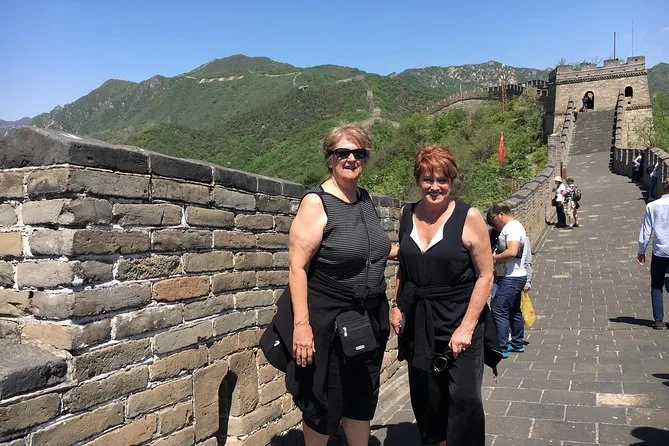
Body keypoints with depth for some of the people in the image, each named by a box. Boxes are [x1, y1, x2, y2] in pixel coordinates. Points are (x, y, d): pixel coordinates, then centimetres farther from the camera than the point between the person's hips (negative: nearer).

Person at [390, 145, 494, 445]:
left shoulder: (469, 217, -10)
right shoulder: (408, 214, 4)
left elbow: (485, 276, -10)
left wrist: (466, 327, -15)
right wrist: (398, 306, 9)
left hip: (458, 322, -4)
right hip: (418, 324, 5)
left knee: (463, 398, -3)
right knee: (426, 398, 13)